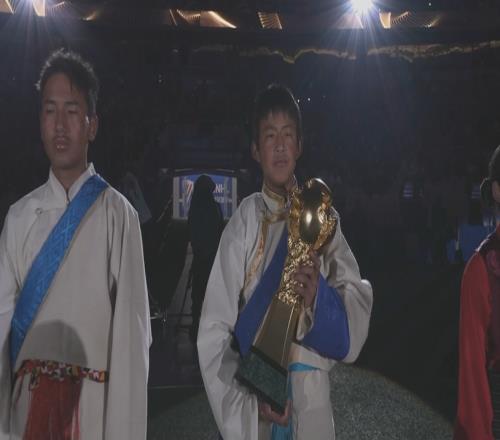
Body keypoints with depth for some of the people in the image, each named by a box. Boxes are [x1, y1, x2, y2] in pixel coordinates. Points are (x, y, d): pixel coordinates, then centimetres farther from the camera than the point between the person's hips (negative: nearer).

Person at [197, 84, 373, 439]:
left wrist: (320, 296, -22)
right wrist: (250, 398, -14)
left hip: (311, 400, 2)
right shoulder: (245, 221, -5)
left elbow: (360, 302, -4)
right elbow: (215, 331, -5)